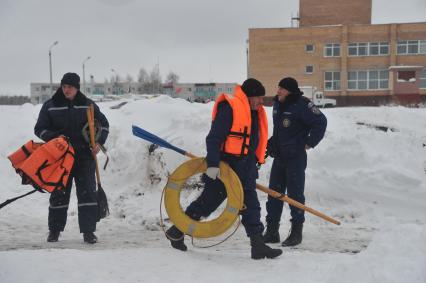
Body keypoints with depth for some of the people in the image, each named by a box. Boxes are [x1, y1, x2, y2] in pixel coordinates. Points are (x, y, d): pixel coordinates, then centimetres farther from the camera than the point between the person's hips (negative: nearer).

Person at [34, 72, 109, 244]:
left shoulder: (88, 105, 5)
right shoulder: (50, 106, 1)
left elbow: (103, 124, 14)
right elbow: (39, 129, 3)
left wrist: (99, 142, -2)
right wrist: (54, 137, -15)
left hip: (84, 156, 0)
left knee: (87, 192, -5)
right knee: (59, 193, 6)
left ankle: (88, 231, 0)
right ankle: (54, 230, 20)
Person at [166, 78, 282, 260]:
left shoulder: (255, 113, 14)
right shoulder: (230, 108, -14)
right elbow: (214, 138, -20)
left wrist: (253, 165, 23)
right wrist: (212, 164, -26)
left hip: (245, 170, 8)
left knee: (251, 206, 2)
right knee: (208, 202, 2)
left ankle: (258, 245, 4)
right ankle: (176, 231, 18)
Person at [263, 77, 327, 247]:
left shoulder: (302, 105, -14)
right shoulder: (277, 104, 11)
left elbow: (321, 122, -16)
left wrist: (309, 143, -12)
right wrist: (273, 143, 17)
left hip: (296, 157, -8)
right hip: (279, 156, 8)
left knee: (295, 194, -2)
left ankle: (296, 232, 8)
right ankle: (272, 231, 15)